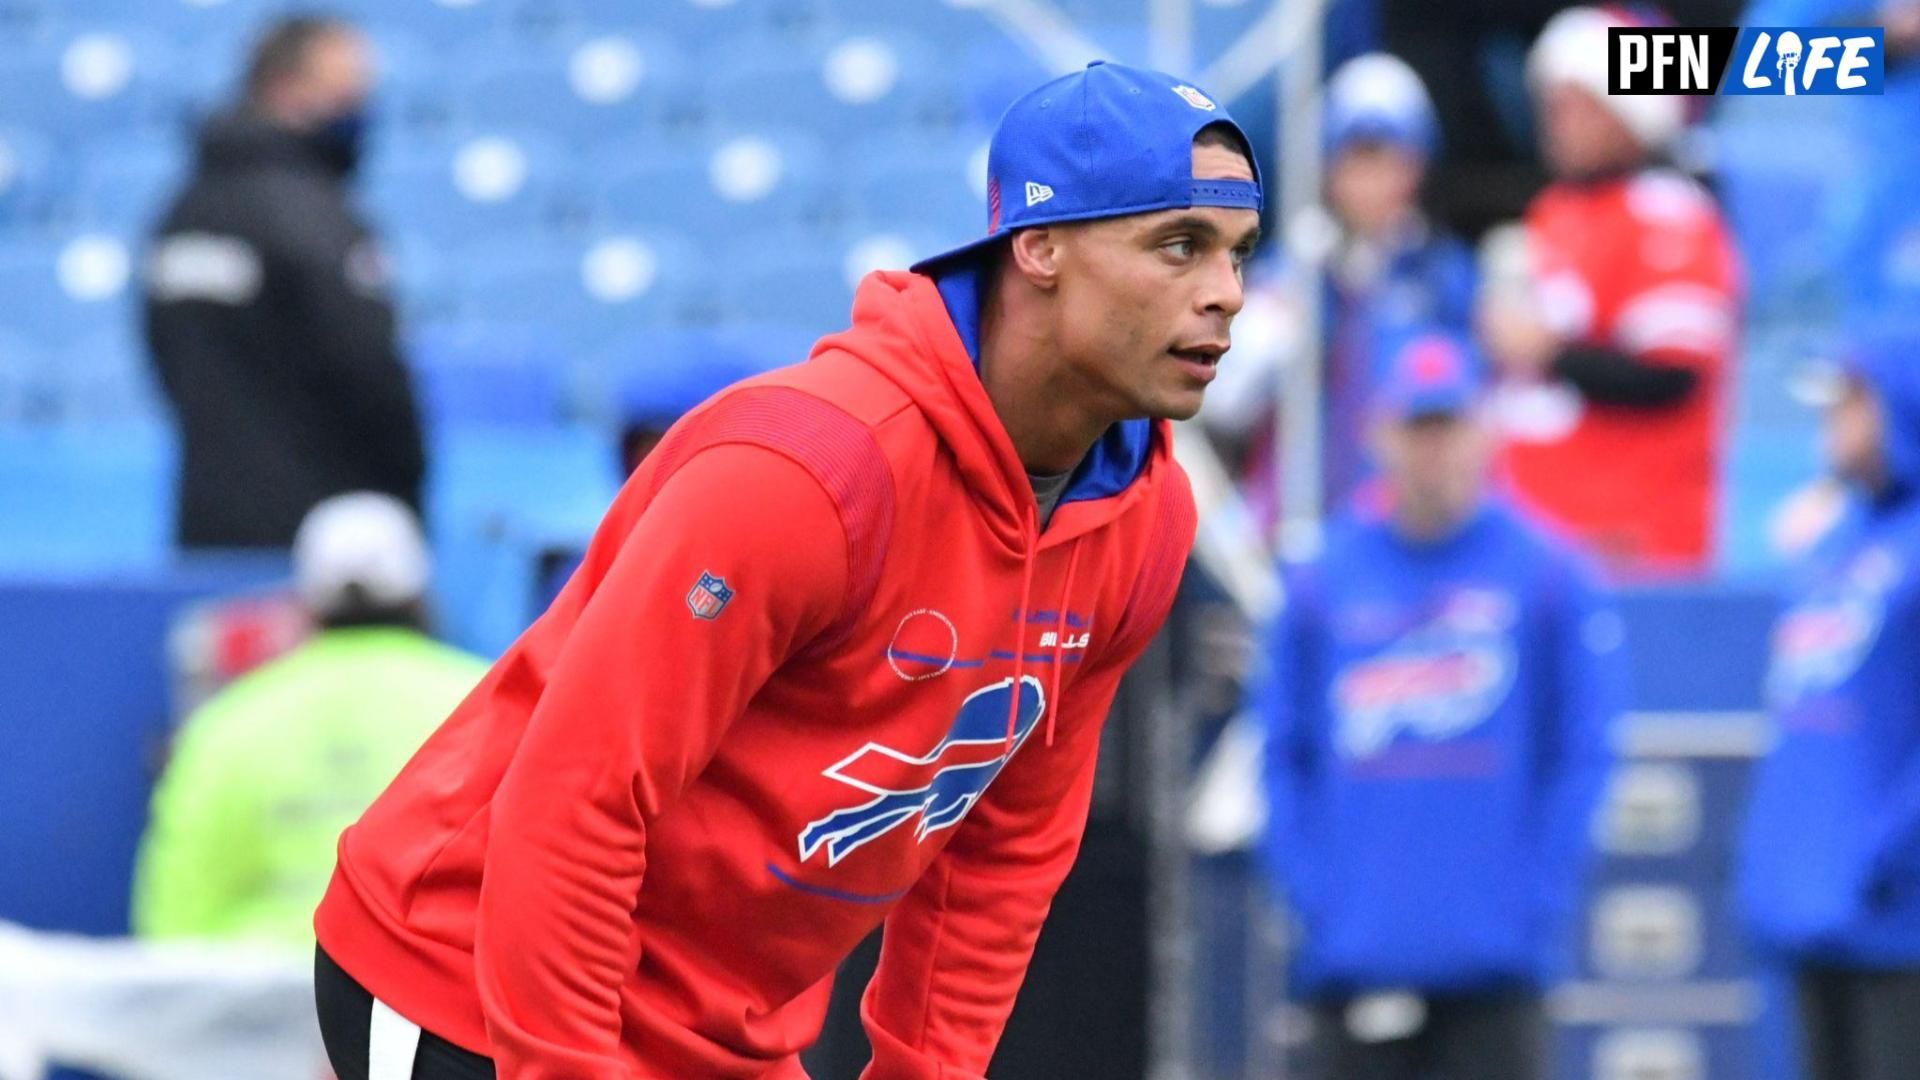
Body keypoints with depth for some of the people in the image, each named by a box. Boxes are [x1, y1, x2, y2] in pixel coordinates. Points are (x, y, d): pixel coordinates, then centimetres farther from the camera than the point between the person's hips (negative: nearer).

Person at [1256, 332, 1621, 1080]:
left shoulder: (1546, 573, 2)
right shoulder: (1322, 582, 7)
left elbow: (1581, 757, 1)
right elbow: (1285, 758, 8)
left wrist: (1535, 901, -7)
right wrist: (1313, 893, -3)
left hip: (1494, 958, -2)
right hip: (1357, 956, 2)